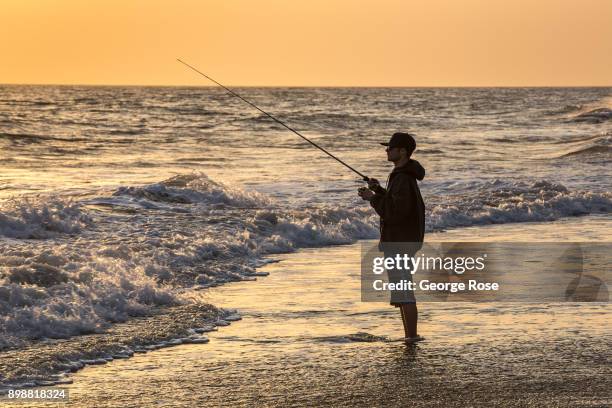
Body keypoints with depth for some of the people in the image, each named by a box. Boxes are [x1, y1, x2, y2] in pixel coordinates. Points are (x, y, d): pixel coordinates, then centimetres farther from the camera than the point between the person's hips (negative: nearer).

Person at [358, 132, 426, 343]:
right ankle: (410, 337, 17)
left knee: (404, 294, -7)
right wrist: (379, 190, 8)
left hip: (400, 244, -11)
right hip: (400, 243, 11)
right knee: (401, 293, 14)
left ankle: (412, 338, -3)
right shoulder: (403, 176, 13)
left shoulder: (404, 180, -20)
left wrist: (372, 198, -16)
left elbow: (395, 213, -25)